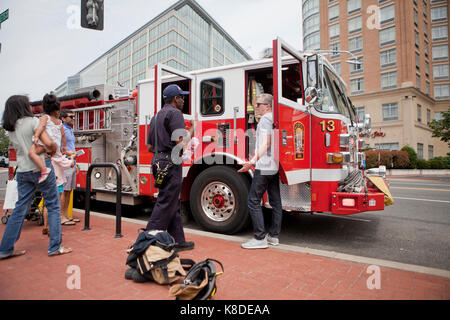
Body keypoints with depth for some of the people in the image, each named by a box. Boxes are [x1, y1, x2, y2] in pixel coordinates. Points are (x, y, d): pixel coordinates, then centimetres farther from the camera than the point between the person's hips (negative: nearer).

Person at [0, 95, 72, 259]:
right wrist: (54, 149, 1)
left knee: (20, 208, 13)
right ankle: (55, 247, 6)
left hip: (23, 171, 6)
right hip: (41, 167, -6)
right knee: (53, 206, 3)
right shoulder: (33, 121, -10)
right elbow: (48, 143, -20)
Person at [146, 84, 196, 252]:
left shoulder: (156, 116, 21)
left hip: (158, 162, 10)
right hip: (170, 163, -10)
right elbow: (181, 141, -17)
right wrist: (193, 128, -2)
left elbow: (150, 147, 20)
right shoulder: (174, 113, -7)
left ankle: (178, 240, 20)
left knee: (173, 204, 13)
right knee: (165, 203, -5)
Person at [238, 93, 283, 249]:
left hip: (264, 167, -10)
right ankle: (274, 236, 18)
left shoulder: (266, 119, -9)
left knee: (253, 201, -6)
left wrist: (252, 161, -26)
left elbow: (266, 144, -19)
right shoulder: (276, 119, 18)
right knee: (275, 201, 10)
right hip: (275, 167, 10)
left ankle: (260, 238, -4)